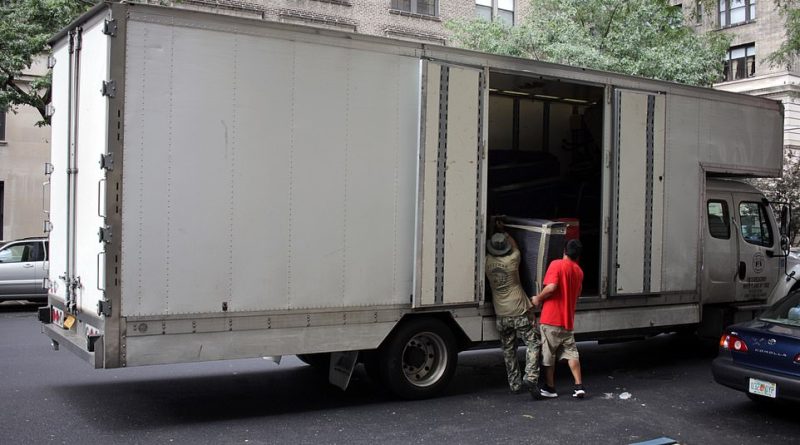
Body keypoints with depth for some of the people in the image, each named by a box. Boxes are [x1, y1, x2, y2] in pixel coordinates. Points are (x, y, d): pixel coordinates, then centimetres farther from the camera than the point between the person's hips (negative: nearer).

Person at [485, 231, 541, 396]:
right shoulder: (512, 260, -9)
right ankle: (530, 378, -11)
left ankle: (515, 384, 15)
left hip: (501, 315, 4)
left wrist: (496, 233, 32)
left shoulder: (488, 262, -4)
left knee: (508, 350, 13)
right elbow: (515, 248, 14)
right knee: (533, 343, 3)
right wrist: (507, 235, 30)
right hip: (520, 312, -4)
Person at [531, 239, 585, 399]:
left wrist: (538, 298, -8)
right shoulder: (579, 272, 11)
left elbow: (551, 287, -23)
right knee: (571, 353, 11)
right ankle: (579, 387, 4)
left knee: (548, 355, 6)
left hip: (551, 319, -5)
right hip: (568, 320, 5)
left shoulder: (557, 265, -10)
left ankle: (550, 388, 13)